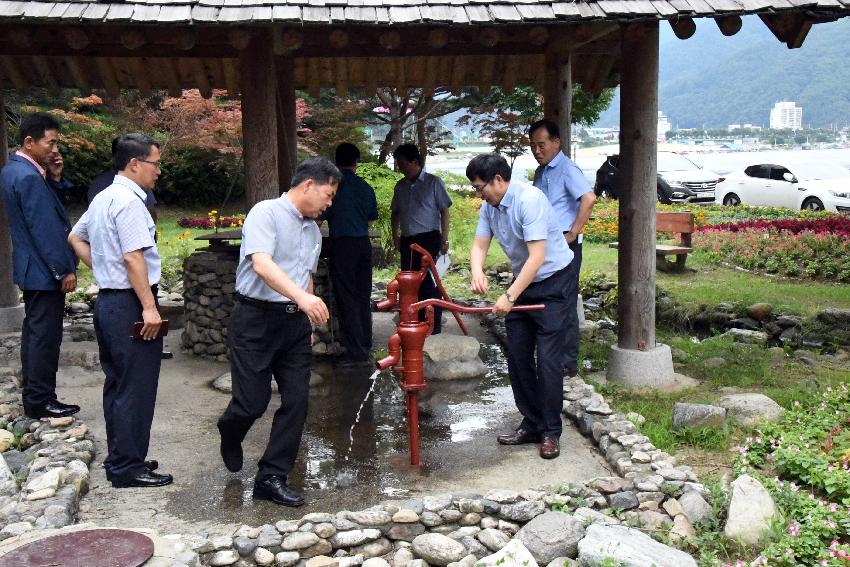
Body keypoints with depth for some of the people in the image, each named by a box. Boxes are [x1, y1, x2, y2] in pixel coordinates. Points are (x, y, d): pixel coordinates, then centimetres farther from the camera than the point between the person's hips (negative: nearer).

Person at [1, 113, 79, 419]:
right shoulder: (29, 177, -21)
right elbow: (45, 229, -21)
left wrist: (52, 176, 4)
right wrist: (65, 270, -17)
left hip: (30, 268, 10)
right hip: (45, 270, -10)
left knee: (35, 332, 16)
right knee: (45, 336, -2)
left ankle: (33, 396, 24)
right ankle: (40, 401, 6)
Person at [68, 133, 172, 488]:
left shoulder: (103, 198, 14)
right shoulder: (128, 200, -17)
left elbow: (75, 238, 26)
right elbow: (133, 257, -23)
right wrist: (149, 307, -21)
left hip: (107, 299, 10)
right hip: (130, 304, -10)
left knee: (117, 385, 16)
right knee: (136, 389, -3)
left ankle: (119, 458, 26)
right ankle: (128, 468, 4)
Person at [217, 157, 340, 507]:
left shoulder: (313, 229, 16)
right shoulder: (266, 213, -9)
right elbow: (262, 264, -25)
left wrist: (310, 320, 23)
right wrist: (302, 296, -38)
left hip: (295, 322, 7)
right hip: (255, 318, -7)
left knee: (296, 402, 0)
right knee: (253, 402, -3)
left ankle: (271, 479, 11)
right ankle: (230, 435, 33)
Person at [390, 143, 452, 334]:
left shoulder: (433, 182, -2)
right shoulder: (400, 186, 13)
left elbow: (444, 211, -3)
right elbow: (395, 213, 23)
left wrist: (444, 239, -8)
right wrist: (395, 235, 10)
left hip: (428, 239, -6)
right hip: (407, 241, 6)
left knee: (429, 284, -6)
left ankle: (434, 329, 0)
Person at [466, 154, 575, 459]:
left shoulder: (529, 199, -25)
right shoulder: (489, 206, 1)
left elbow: (537, 256, -29)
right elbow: (479, 245, 1)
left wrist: (510, 296, -30)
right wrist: (477, 272, -23)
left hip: (552, 284, -8)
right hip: (522, 283, 8)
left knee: (547, 360, -7)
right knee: (517, 357, 8)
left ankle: (550, 432, 5)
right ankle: (532, 424, 20)